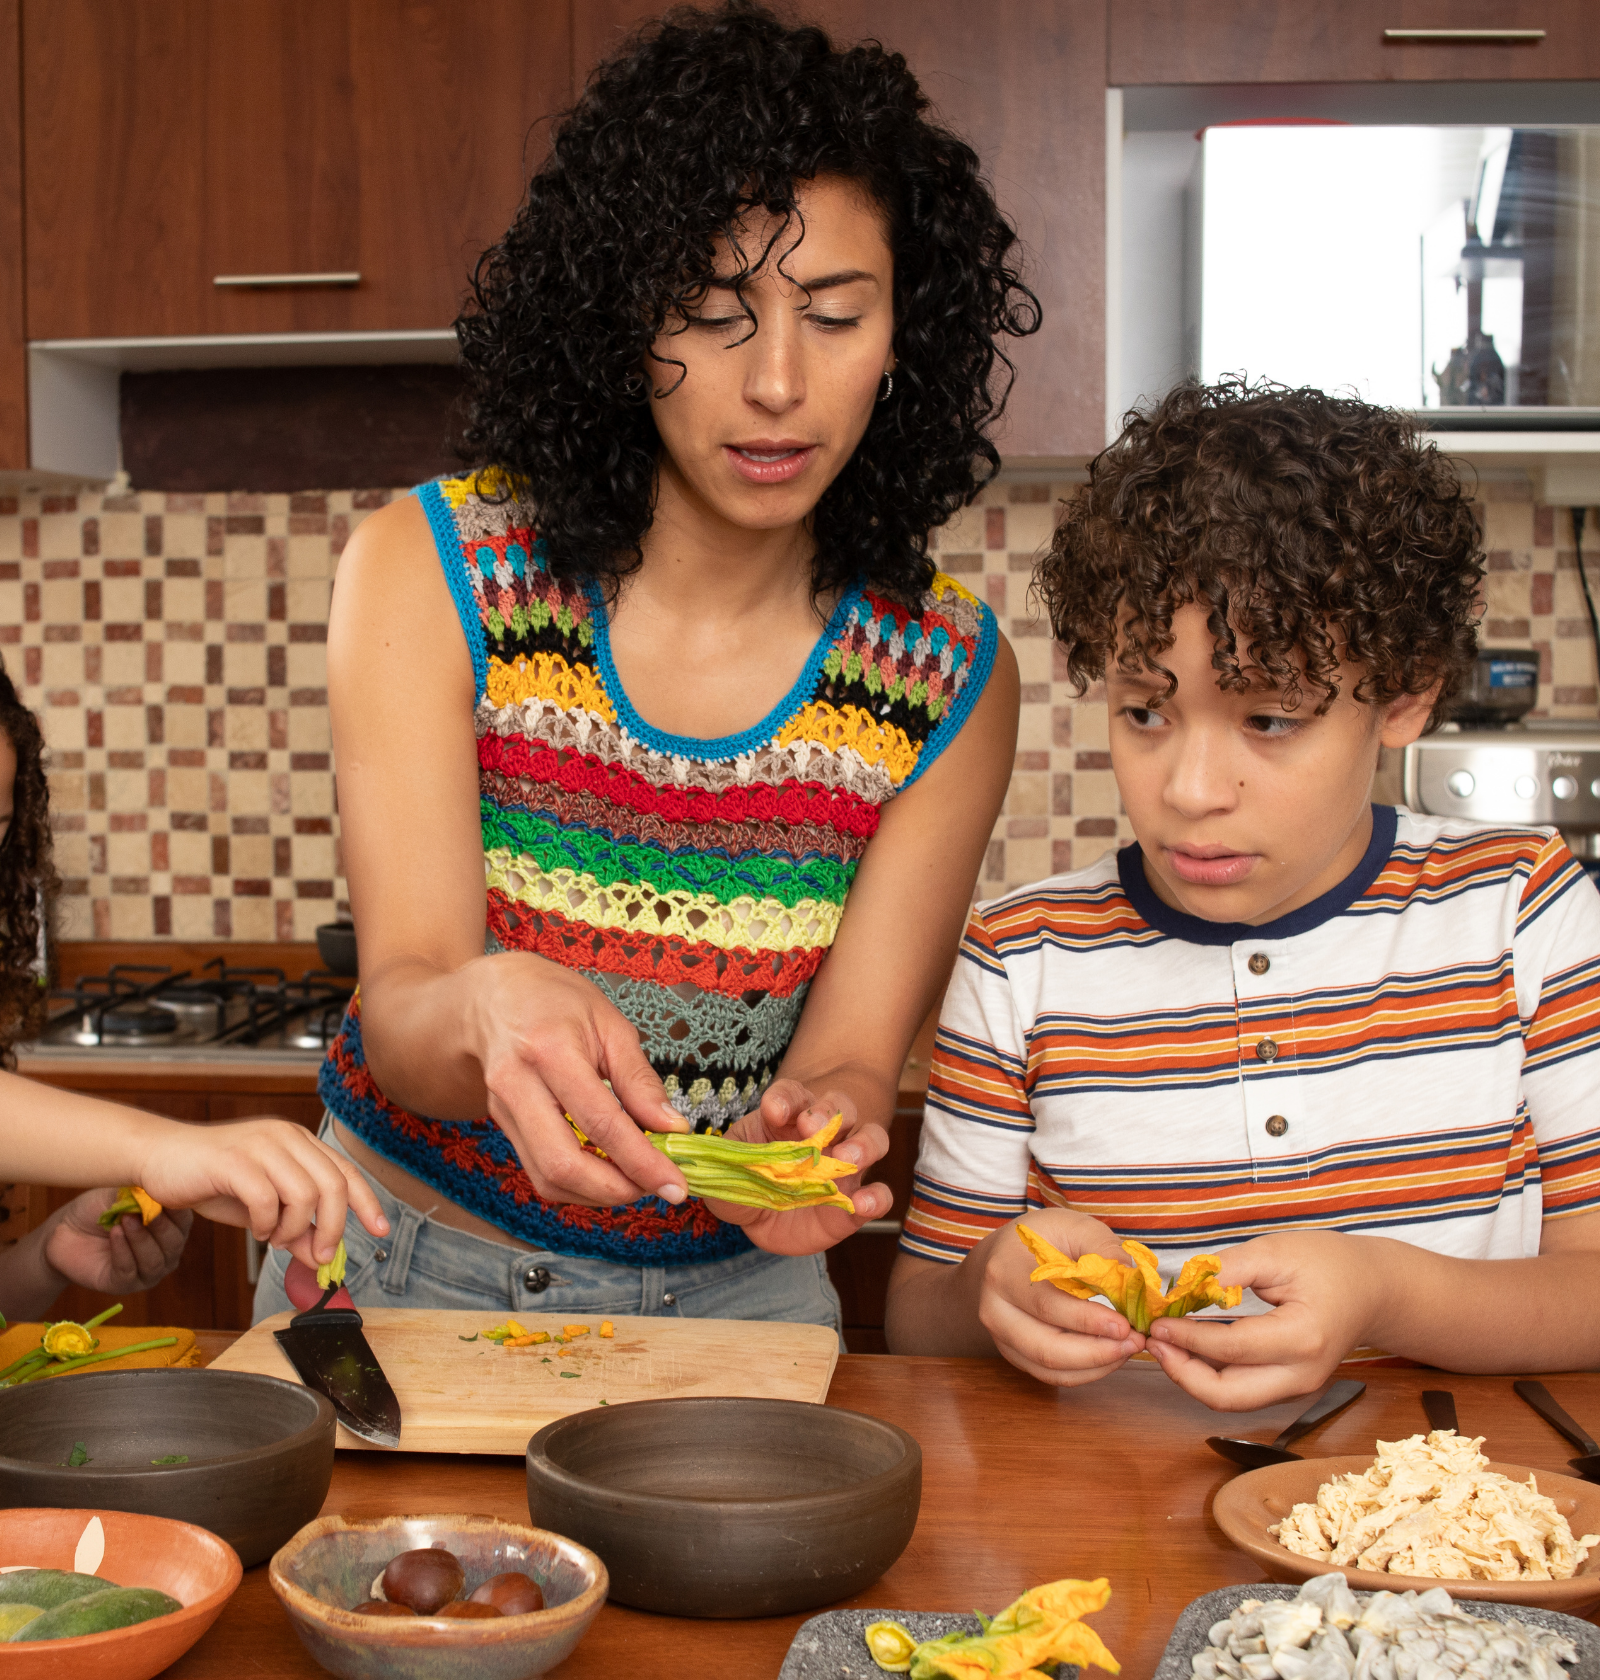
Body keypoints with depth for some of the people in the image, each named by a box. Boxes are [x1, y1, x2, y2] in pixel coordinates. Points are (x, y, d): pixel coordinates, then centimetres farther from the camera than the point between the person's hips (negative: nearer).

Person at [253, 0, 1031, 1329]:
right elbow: (402, 1014, -16)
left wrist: (821, 1124, -33)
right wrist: (488, 1008, -39)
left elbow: (851, 1056, -9)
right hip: (403, 1267, 0)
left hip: (726, 1294, 1)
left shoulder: (951, 681, -7)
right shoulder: (430, 574, -11)